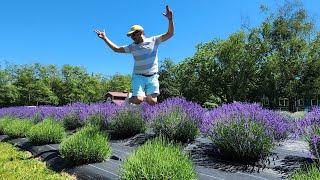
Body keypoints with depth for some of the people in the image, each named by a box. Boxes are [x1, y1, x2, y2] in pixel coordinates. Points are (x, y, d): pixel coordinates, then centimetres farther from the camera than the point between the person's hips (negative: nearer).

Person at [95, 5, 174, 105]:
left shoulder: (154, 40, 3)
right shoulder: (132, 47, 9)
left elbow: (169, 34, -2)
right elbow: (117, 49, 16)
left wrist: (170, 20, -17)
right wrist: (105, 38, 11)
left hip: (152, 77, -1)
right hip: (139, 76, 1)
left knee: (152, 102, -11)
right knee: (138, 100, -16)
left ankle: (146, 96, 23)